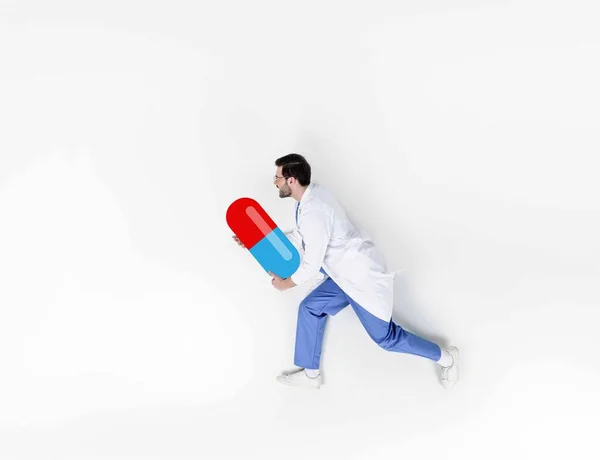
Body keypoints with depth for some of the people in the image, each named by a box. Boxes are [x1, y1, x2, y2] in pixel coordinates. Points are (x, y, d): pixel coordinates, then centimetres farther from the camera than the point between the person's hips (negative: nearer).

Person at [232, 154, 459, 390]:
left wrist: (285, 283, -3)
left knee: (386, 337, 3)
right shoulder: (313, 193, 2)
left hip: (362, 277, -10)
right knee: (310, 308, 11)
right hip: (346, 273, 10)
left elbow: (312, 264, -21)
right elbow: (299, 238, 14)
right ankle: (311, 374, 23)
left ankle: (445, 357, 22)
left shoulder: (313, 212, -28)